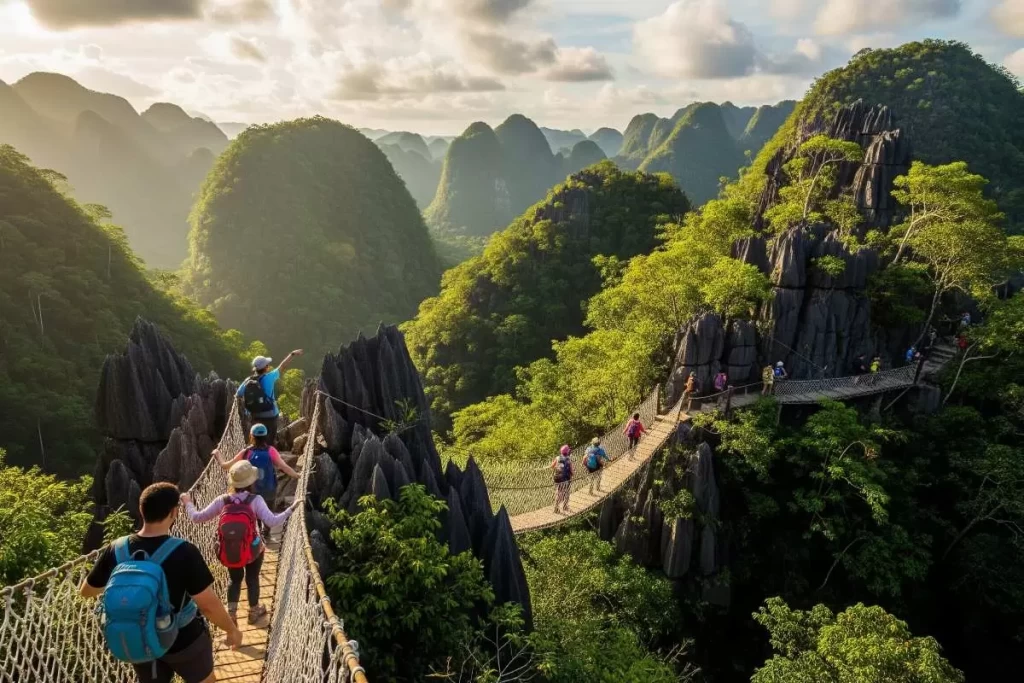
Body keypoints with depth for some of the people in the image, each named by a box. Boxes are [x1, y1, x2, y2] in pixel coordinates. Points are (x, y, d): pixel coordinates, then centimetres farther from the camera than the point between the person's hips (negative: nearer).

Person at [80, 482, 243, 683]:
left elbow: (86, 591, 3)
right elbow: (208, 605, -23)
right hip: (184, 640, -4)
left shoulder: (115, 550, -15)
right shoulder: (183, 552, -28)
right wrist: (232, 629, -7)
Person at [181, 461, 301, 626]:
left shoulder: (222, 500, -15)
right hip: (253, 550, -2)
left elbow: (197, 518, -8)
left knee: (235, 579, 25)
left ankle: (231, 614, 24)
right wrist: (291, 508, -25)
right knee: (252, 579, 21)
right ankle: (254, 612, 38)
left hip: (230, 551, 2)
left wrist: (188, 503, 8)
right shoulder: (255, 500, -22)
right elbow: (272, 522, -32)